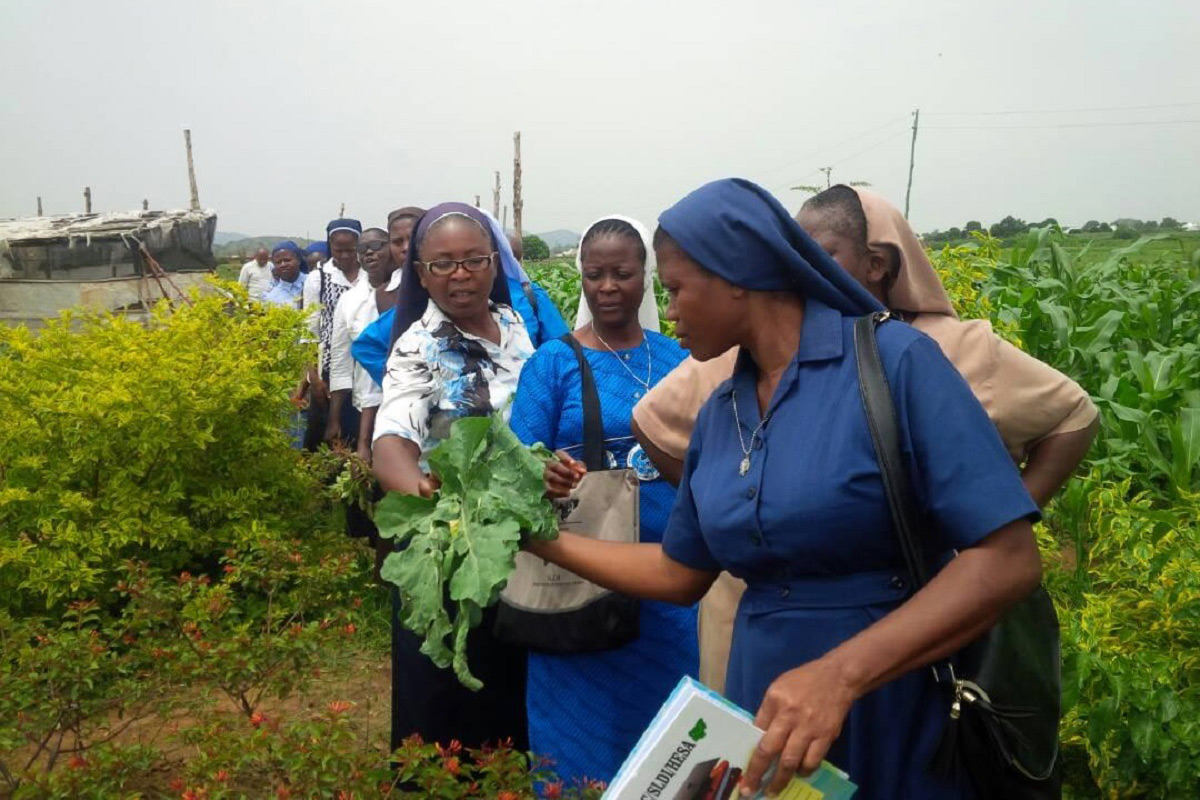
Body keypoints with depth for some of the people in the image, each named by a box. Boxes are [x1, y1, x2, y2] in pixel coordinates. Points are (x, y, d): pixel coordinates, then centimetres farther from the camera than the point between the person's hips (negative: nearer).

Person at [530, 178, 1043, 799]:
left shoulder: (895, 359, -15)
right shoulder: (717, 414, 4)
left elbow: (1008, 560, -20)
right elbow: (681, 572, 12)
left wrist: (841, 672, -30)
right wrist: (544, 539, 9)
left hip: (908, 722, -5)